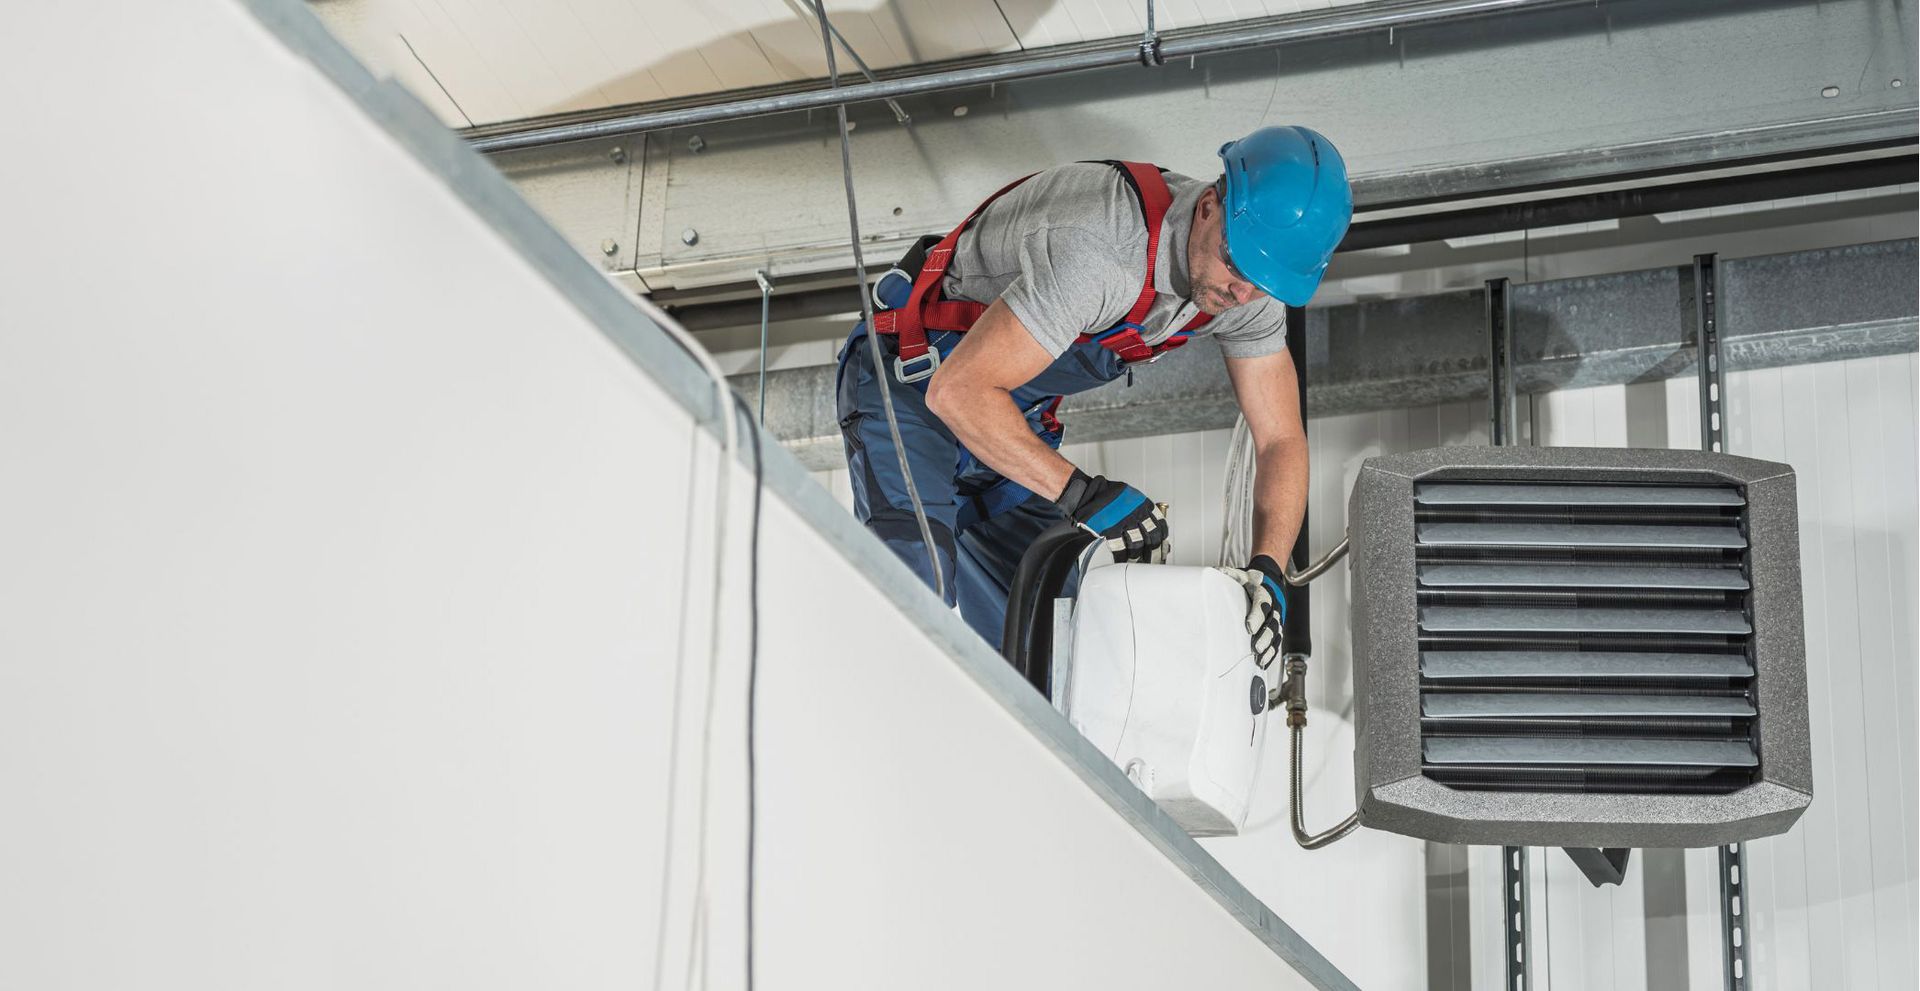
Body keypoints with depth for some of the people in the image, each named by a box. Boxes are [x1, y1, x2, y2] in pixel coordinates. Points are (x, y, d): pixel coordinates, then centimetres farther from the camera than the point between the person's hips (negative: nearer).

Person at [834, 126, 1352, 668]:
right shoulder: (1103, 249, -37)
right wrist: (1081, 493, -41)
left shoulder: (1252, 274, -12)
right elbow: (958, 392, -38)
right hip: (913, 384, -8)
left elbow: (1281, 440, -5)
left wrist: (1267, 569, -22)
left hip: (1017, 417, 8)